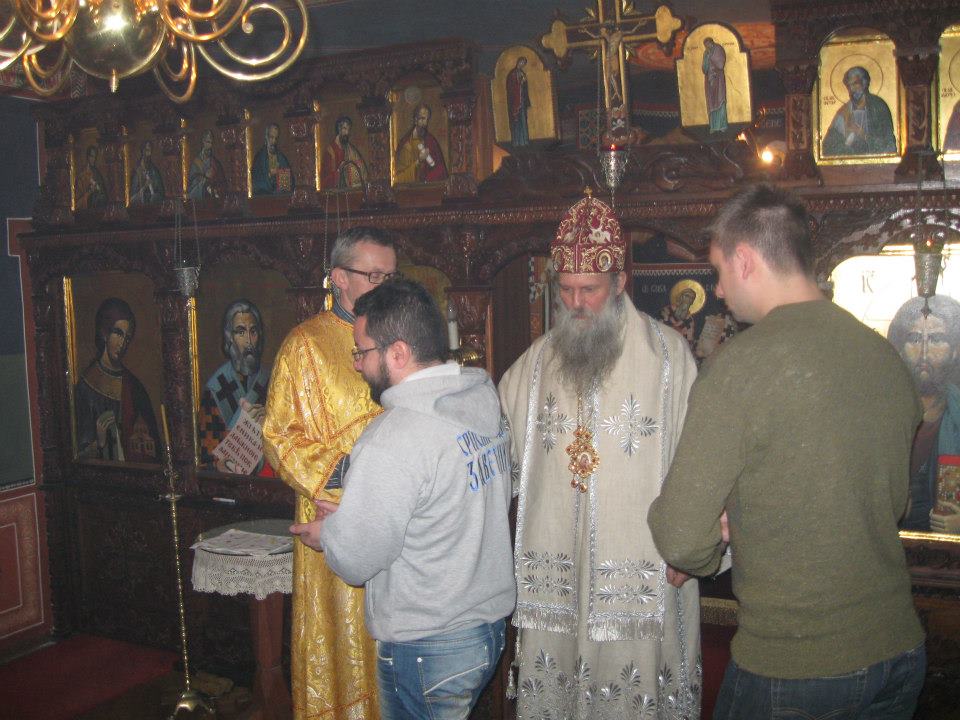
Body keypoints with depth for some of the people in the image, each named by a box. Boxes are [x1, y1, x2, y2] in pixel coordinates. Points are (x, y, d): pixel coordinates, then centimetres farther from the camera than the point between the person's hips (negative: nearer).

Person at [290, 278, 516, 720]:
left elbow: (355, 560, -19)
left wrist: (325, 534, 4)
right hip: (492, 623, 8)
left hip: (429, 650, -8)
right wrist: (349, 517, 11)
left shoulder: (394, 438, -25)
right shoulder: (487, 402, 0)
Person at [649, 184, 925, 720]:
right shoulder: (887, 356, 2)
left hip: (789, 666, -6)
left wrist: (706, 554, 3)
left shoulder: (740, 367, -19)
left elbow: (682, 539, -21)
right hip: (901, 654, 6)